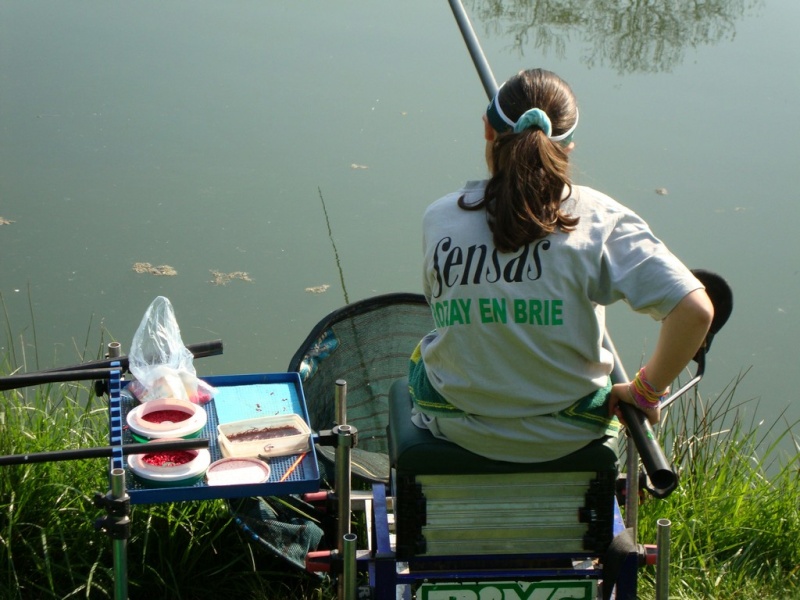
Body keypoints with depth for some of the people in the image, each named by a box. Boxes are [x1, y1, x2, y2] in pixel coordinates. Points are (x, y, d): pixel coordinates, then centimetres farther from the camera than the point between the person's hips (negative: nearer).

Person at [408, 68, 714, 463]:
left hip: (458, 428, 1)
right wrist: (646, 390, -10)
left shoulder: (440, 218, -13)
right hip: (568, 437, 0)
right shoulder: (599, 219, -19)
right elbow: (696, 311, -26)